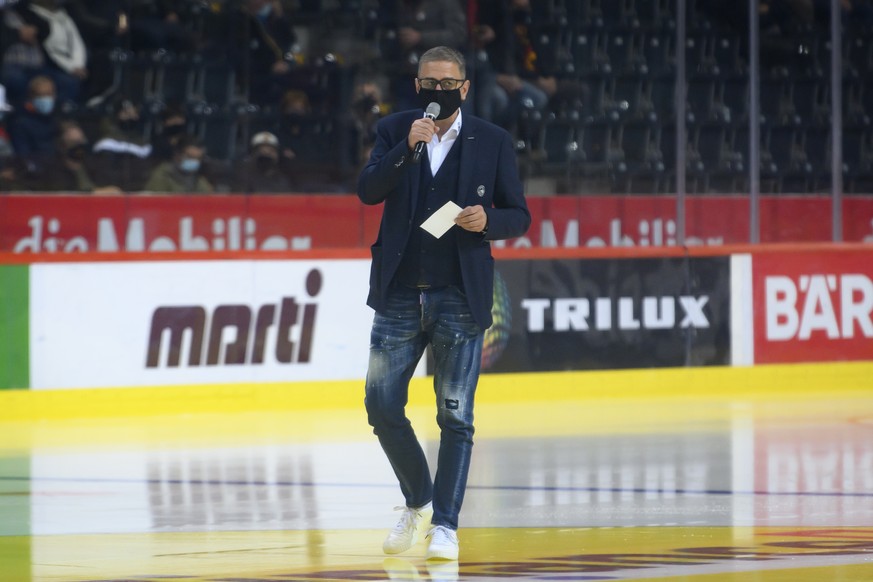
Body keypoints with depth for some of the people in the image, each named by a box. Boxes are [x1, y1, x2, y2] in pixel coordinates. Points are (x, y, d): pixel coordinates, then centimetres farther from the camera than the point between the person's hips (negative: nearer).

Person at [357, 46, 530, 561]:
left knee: (456, 417, -3)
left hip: (461, 299, -2)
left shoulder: (493, 141, 4)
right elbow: (368, 190, -8)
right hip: (400, 294, 2)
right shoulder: (394, 132, 6)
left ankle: (445, 526, 2)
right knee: (382, 407, 3)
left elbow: (519, 215, 6)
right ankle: (418, 502, 24)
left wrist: (488, 220, -15)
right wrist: (407, 147, -20)